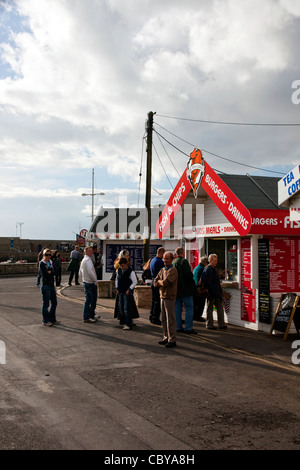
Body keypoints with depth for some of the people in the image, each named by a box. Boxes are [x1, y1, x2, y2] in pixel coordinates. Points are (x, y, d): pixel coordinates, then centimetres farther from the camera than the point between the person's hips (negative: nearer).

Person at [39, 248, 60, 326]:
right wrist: (51, 272, -2)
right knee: (46, 304, -1)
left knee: (54, 302, 12)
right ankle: (45, 321, 9)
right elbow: (45, 274, -16)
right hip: (45, 285, -7)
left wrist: (49, 272, -12)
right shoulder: (41, 263, -7)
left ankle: (52, 319, 24)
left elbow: (53, 272, 3)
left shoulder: (51, 262, 14)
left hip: (52, 285, 7)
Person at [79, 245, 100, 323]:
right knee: (93, 300, 0)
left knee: (87, 300, 13)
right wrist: (95, 280, -15)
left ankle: (86, 317, 19)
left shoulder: (83, 260, 15)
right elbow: (90, 272, -25)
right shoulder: (88, 260, -16)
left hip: (85, 282, 10)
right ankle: (91, 316, 6)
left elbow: (80, 273, 22)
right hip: (91, 283, -10)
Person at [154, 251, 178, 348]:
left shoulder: (173, 270, -11)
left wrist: (159, 281, -2)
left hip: (169, 297, -8)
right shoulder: (162, 270, 15)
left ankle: (172, 340, 1)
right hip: (162, 296, 8)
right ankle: (166, 337, 23)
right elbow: (155, 282, 12)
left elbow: (166, 282, -22)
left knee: (170, 320, -4)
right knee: (164, 319, 14)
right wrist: (162, 282, -6)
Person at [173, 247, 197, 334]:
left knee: (177, 308, 11)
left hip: (176, 289, 8)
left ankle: (178, 327, 15)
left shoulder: (173, 262, 11)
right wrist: (192, 274, 1)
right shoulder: (184, 261, -12)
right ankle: (188, 328, -4)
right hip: (185, 288, -8)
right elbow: (188, 274, -20)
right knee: (189, 307, -2)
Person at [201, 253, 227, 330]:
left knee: (220, 308, 9)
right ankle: (209, 325, 8)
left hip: (216, 293, 9)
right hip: (211, 293, -9)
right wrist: (210, 289, -21)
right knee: (209, 309, 1)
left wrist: (220, 291, 18)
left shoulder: (214, 269, 18)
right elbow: (205, 281, -20)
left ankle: (221, 325, 14)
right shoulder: (207, 269, -12)